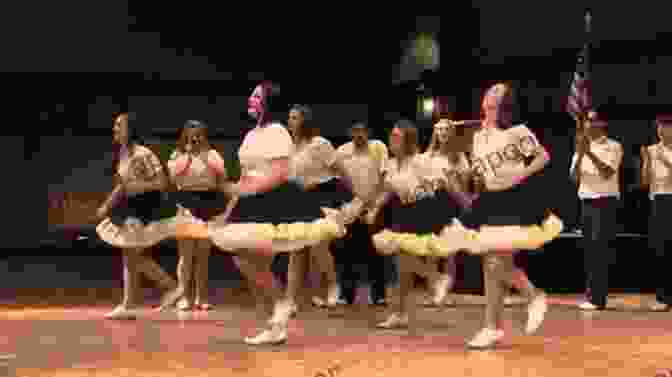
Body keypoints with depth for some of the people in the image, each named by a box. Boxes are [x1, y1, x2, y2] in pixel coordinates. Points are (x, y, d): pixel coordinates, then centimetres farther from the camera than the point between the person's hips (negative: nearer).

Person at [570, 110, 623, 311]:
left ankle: (598, 298, -9)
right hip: (586, 202, 6)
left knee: (599, 249, -10)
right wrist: (580, 155, -11)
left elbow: (607, 173, -17)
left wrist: (590, 153, -22)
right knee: (589, 249, 7)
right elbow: (574, 178, 3)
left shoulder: (613, 146, -2)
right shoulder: (581, 147, 13)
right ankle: (592, 294, 14)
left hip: (605, 202, -6)